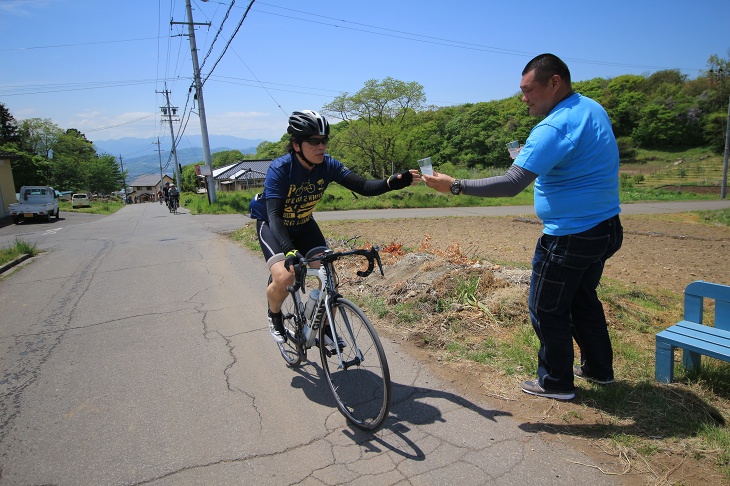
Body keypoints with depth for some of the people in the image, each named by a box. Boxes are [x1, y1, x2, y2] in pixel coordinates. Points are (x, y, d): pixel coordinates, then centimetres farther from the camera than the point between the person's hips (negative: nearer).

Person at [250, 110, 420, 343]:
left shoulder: (327, 165, -18)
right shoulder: (279, 169, -31)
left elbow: (363, 186, -24)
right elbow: (274, 215, -38)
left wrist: (393, 182, -43)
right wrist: (290, 252, -53)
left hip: (303, 225, 4)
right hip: (272, 226, -4)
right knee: (284, 277, -27)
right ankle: (274, 315, 7)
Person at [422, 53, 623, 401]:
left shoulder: (554, 127, -23)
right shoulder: (592, 108, 8)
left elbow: (511, 184, -31)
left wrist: (454, 186, -28)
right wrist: (533, 156, 7)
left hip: (571, 237, -10)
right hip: (606, 228, 10)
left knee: (547, 310, 6)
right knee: (583, 298, 24)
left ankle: (556, 382, 22)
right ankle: (599, 368, 39)